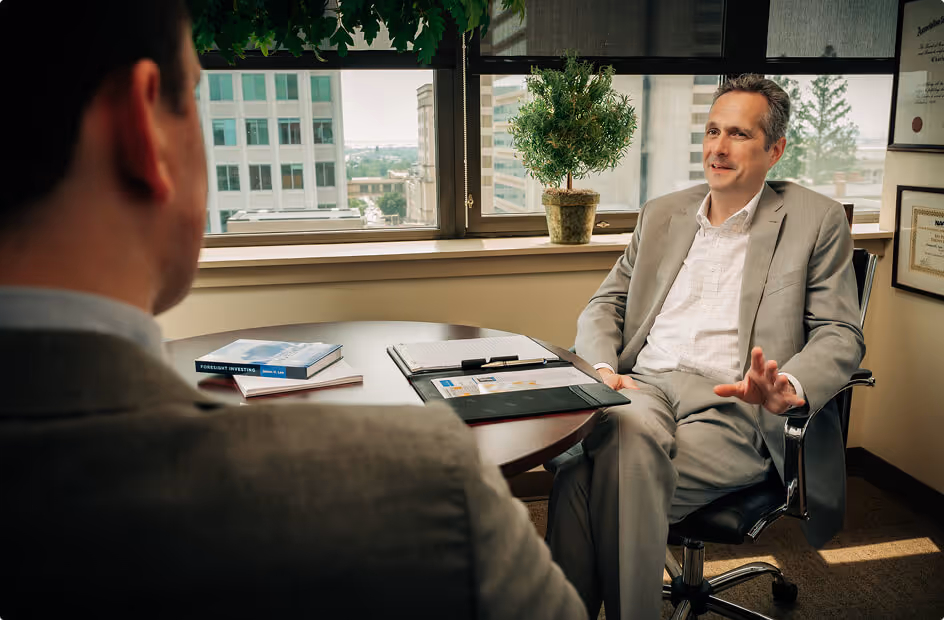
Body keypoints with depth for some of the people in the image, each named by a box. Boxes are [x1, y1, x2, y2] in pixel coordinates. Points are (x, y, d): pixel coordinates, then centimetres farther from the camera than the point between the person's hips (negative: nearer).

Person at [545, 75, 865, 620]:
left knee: (620, 471, -32)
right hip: (643, 386, 3)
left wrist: (790, 385, -19)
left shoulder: (818, 219, 9)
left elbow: (841, 335, 4)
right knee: (621, 432, -34)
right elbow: (606, 304, 20)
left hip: (731, 405, -3)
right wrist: (600, 367, -3)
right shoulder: (662, 213, 21)